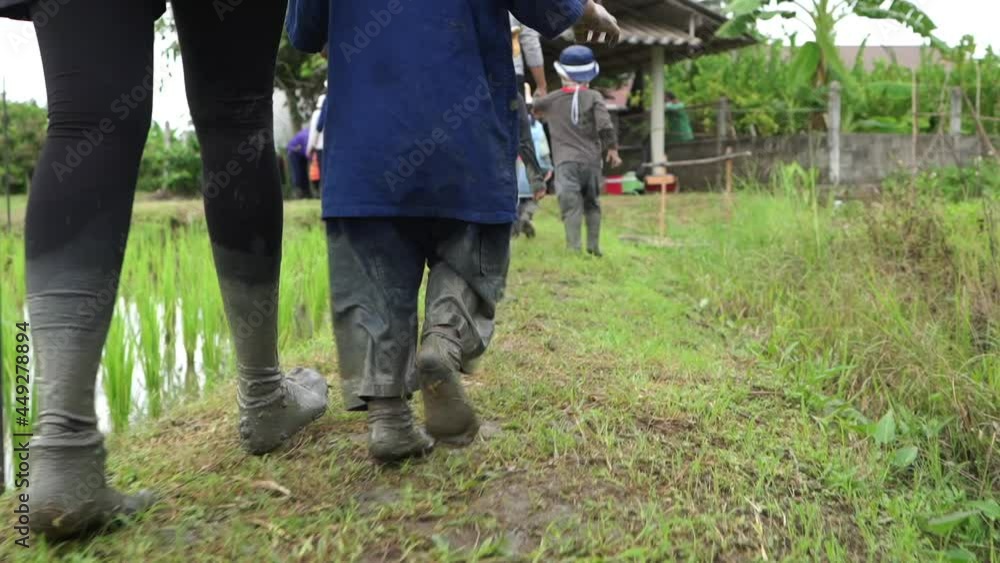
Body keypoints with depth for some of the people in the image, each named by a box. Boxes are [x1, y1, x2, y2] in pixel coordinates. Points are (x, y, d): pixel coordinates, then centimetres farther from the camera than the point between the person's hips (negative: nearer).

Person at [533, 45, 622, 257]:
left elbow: (533, 109, 26)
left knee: (571, 207, -8)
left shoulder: (551, 100, 7)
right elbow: (605, 126, -8)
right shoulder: (594, 97, 1)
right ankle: (593, 246, 16)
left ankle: (573, 248, -19)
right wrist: (612, 149, 5)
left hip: (565, 162, -1)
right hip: (591, 160, 1)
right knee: (592, 204, 16)